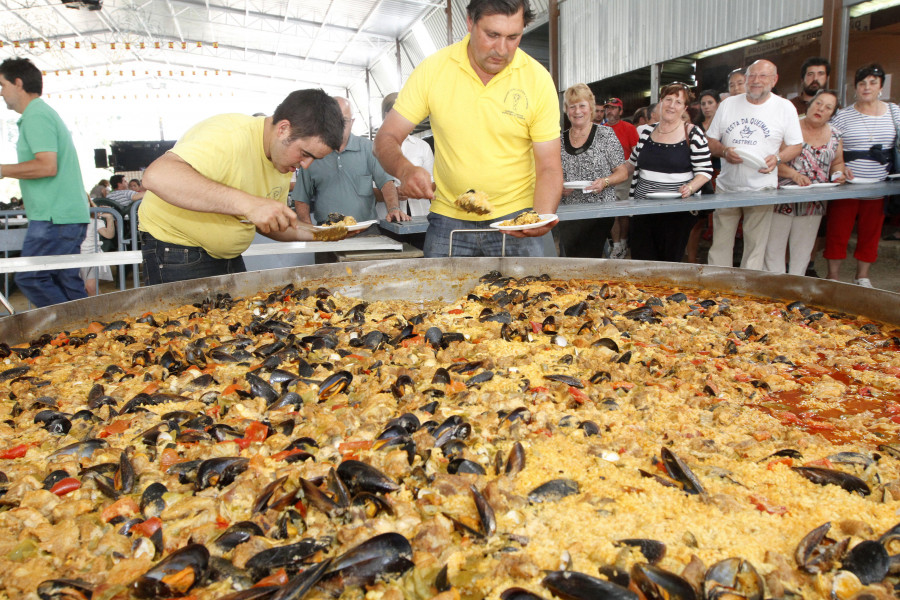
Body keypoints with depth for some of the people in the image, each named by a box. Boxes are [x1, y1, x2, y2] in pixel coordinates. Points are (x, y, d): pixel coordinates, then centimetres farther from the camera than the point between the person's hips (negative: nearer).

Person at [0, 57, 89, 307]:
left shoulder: (36, 116, -10)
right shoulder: (45, 113, 23)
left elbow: (47, 166, -21)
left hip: (53, 218, -10)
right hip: (69, 214, 10)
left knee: (30, 279, -7)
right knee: (66, 280, 9)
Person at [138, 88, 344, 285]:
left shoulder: (284, 156, 0)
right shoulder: (229, 135, -26)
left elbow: (269, 223, 9)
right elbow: (157, 176, -41)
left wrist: (314, 232, -9)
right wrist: (249, 203, -46)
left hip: (229, 256, 8)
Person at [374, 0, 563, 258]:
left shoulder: (538, 79, -7)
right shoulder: (433, 68, -6)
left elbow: (549, 167, -7)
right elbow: (386, 139, -3)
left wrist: (543, 217, -27)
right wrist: (404, 169, -25)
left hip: (516, 221, 0)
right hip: (448, 220, 1)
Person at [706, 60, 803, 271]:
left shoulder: (785, 107, 5)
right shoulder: (728, 104, 10)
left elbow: (796, 146, 7)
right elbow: (710, 141, 11)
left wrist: (777, 158, -14)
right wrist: (724, 151, -10)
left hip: (761, 188, -2)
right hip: (726, 187, 2)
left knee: (755, 246, 0)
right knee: (720, 244, 4)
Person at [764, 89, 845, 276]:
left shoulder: (834, 137, 11)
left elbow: (837, 162, 22)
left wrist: (837, 174, 0)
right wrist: (793, 174, -23)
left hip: (813, 204, 5)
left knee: (803, 250, 11)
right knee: (774, 247, -3)